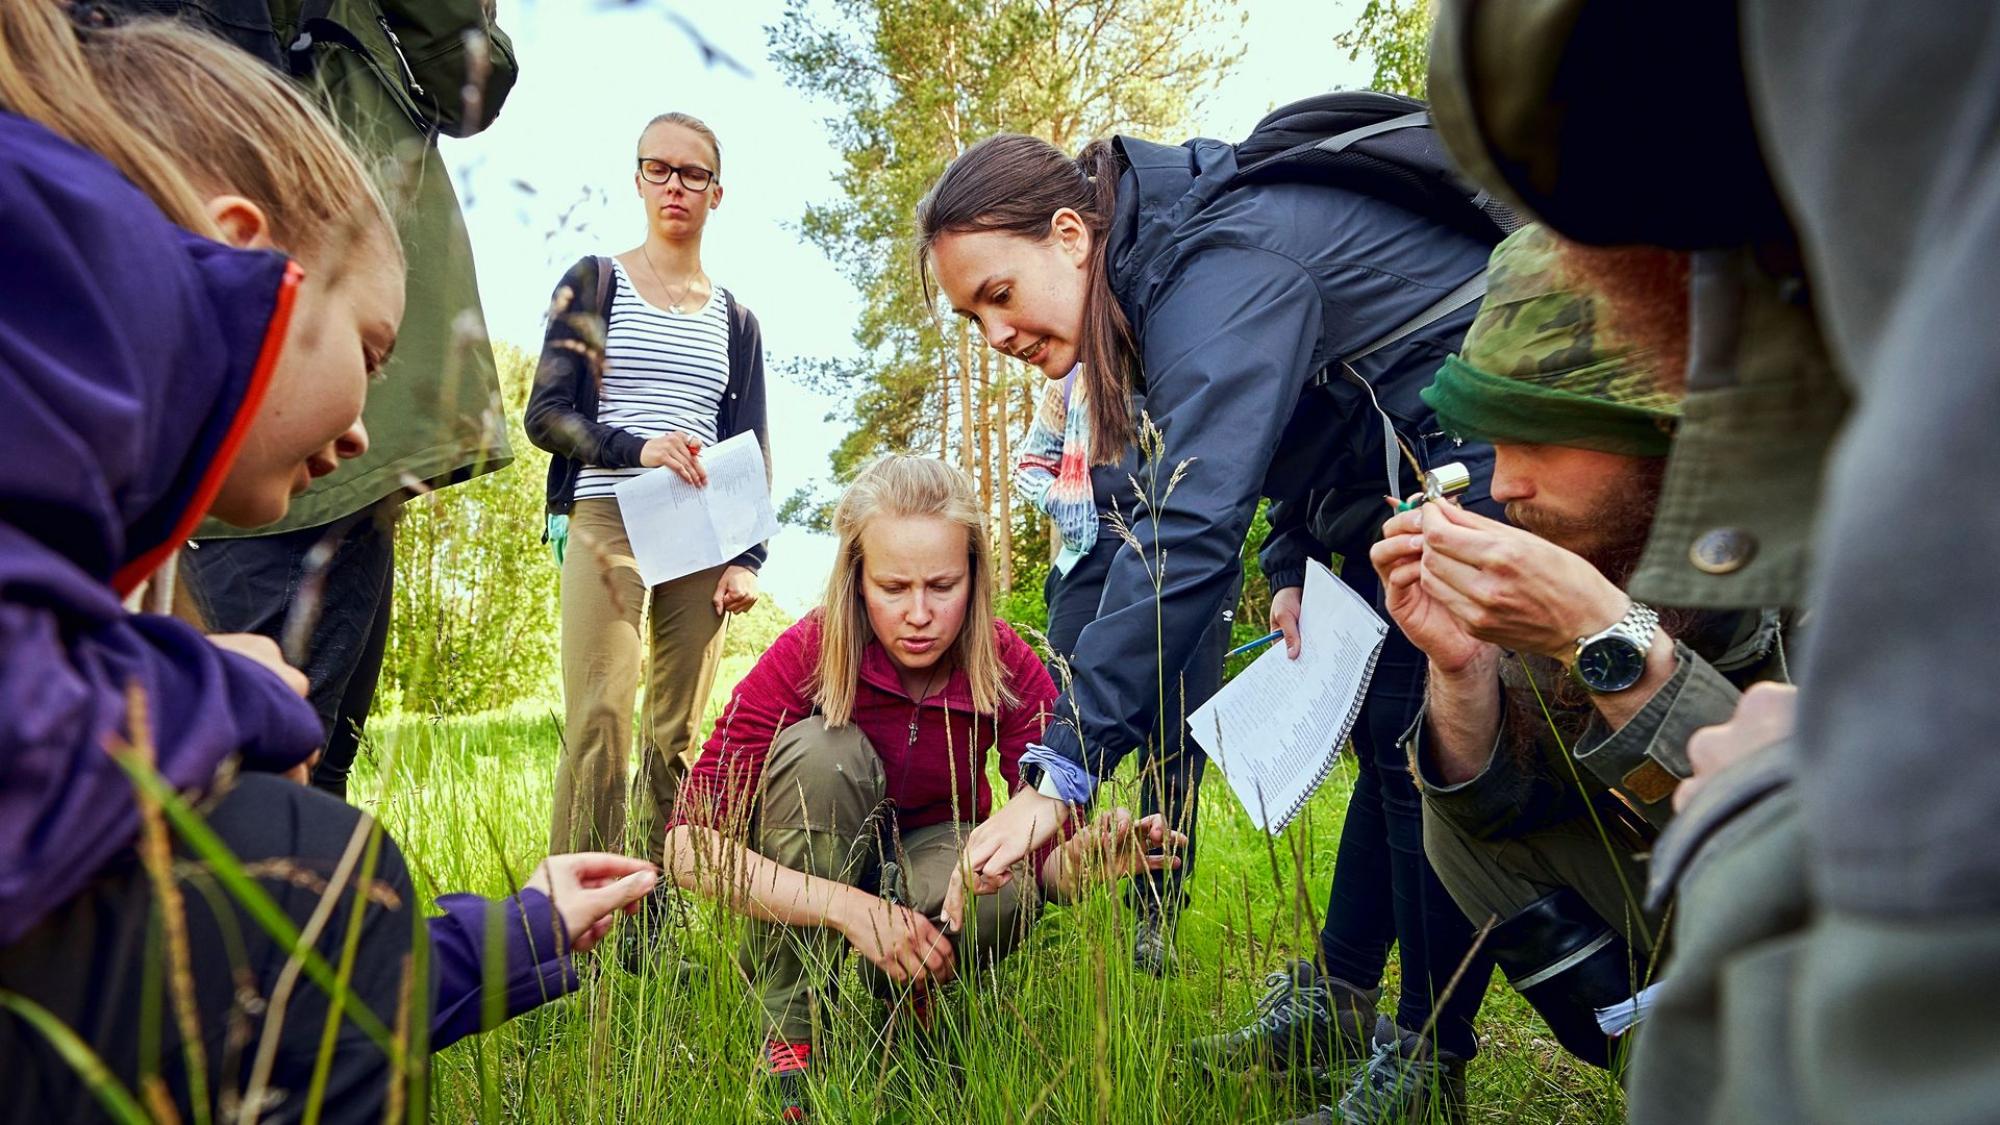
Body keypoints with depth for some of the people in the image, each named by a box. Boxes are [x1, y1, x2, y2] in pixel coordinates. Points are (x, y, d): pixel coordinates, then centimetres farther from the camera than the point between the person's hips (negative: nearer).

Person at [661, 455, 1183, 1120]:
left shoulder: (1006, 666, -20)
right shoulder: (807, 654, -25)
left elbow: (1046, 849, -22)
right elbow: (689, 846, -31)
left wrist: (1082, 858, -47)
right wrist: (848, 906, -44)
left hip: (932, 855, 1)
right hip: (807, 871, -1)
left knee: (1007, 892, -34)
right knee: (822, 751, -33)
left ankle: (892, 990, -1)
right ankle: (789, 1026, -19)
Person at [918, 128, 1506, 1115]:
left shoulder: (1216, 272, -29)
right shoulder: (1168, 268, 3)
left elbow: (1190, 528, -40)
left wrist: (1062, 768, -42)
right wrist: (1292, 568, 0)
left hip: (1476, 442, -10)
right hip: (1405, 469, 10)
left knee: (1420, 737, -10)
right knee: (1386, 728, 12)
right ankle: (1336, 999, 25)